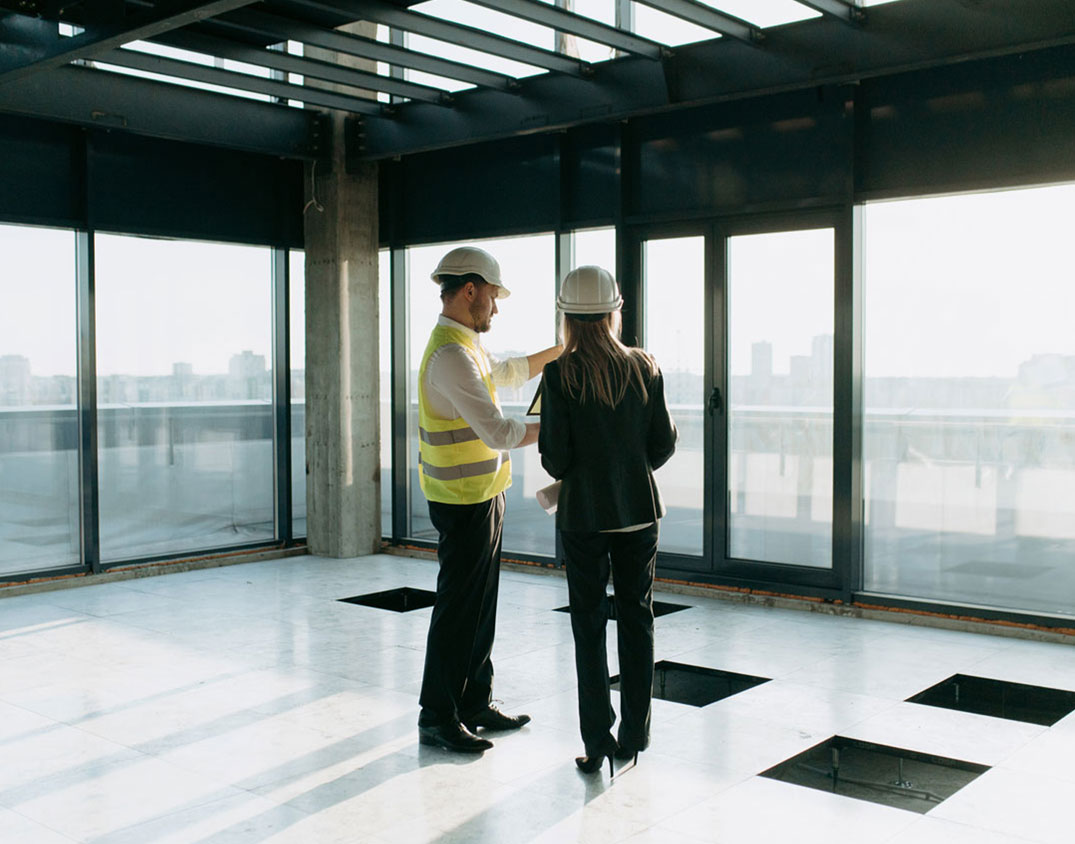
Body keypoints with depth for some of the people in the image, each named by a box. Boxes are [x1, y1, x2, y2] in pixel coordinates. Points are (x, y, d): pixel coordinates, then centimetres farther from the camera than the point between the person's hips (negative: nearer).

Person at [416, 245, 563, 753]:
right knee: (458, 610, -2)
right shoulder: (450, 354, -20)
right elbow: (497, 431, -25)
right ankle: (437, 717, 10)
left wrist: (563, 350, 31)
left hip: (483, 495, 10)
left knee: (481, 607, 17)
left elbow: (507, 373, 33)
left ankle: (475, 703, 28)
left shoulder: (465, 346, 13)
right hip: (464, 502, -10)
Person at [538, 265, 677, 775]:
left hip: (584, 512, -3)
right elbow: (664, 442, 1)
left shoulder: (561, 375, -12)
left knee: (589, 624, 7)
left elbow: (555, 455, -13)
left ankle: (597, 741, 10)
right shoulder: (645, 367, -3)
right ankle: (634, 734, 20)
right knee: (636, 618, 13)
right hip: (639, 507, 3)